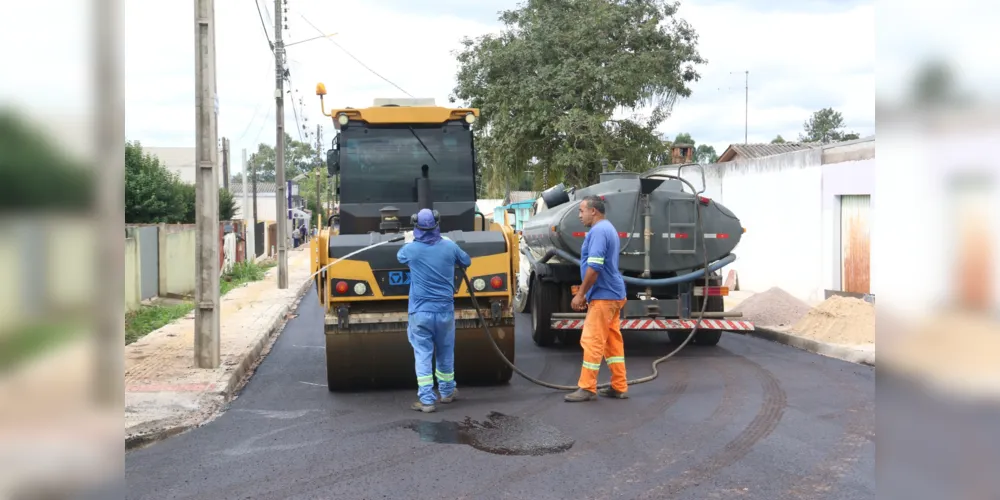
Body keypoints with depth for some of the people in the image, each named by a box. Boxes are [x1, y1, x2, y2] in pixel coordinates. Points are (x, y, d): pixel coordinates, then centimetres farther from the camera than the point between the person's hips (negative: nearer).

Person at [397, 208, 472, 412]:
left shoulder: (411, 249, -8)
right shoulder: (449, 246, -4)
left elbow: (399, 257, 18)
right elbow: (466, 261, 17)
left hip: (420, 312, -2)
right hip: (445, 311, 2)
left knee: (423, 356, 1)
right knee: (445, 354, 17)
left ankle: (426, 400, -3)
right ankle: (447, 392, 33)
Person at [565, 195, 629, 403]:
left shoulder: (598, 231, -16)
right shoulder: (608, 229, 18)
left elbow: (594, 267, -24)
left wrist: (580, 294, -17)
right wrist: (586, 294, 22)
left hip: (603, 295, -10)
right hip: (612, 293, 10)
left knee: (592, 341, -6)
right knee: (612, 341, 11)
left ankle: (587, 388, -2)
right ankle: (619, 387, 14)